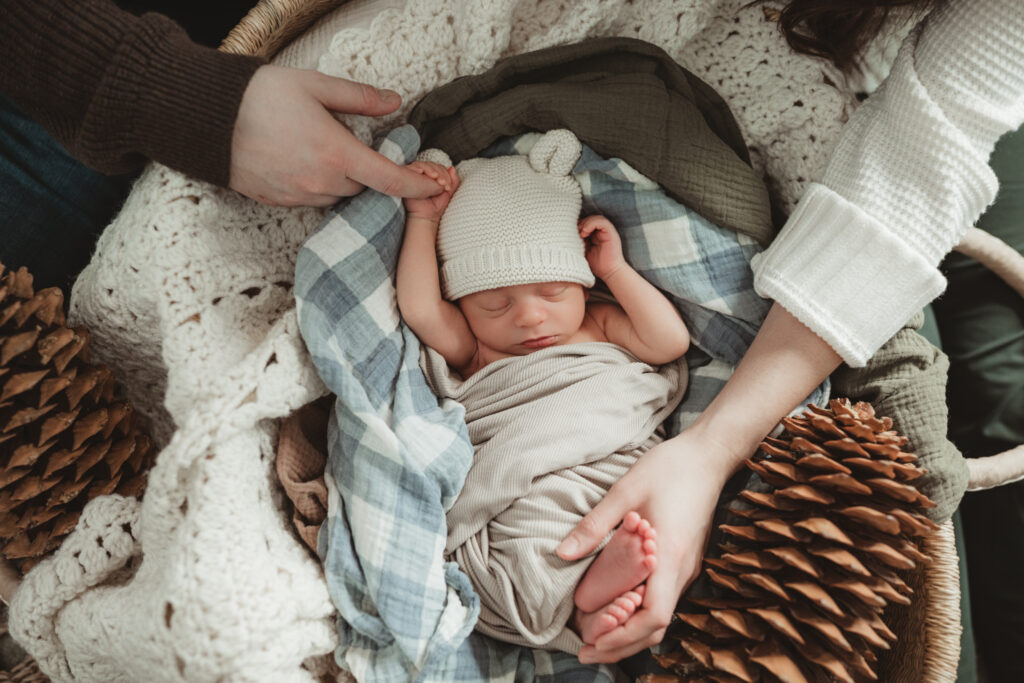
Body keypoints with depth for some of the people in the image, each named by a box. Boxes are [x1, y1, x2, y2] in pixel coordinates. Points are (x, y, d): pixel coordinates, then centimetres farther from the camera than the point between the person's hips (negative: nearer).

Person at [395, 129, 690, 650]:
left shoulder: (598, 325, 25)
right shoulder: (472, 351, 18)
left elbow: (670, 340, 15)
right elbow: (420, 309, 3)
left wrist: (616, 269, 17)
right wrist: (423, 219, 12)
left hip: (622, 478, 2)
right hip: (522, 498, -1)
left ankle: (594, 592, -40)